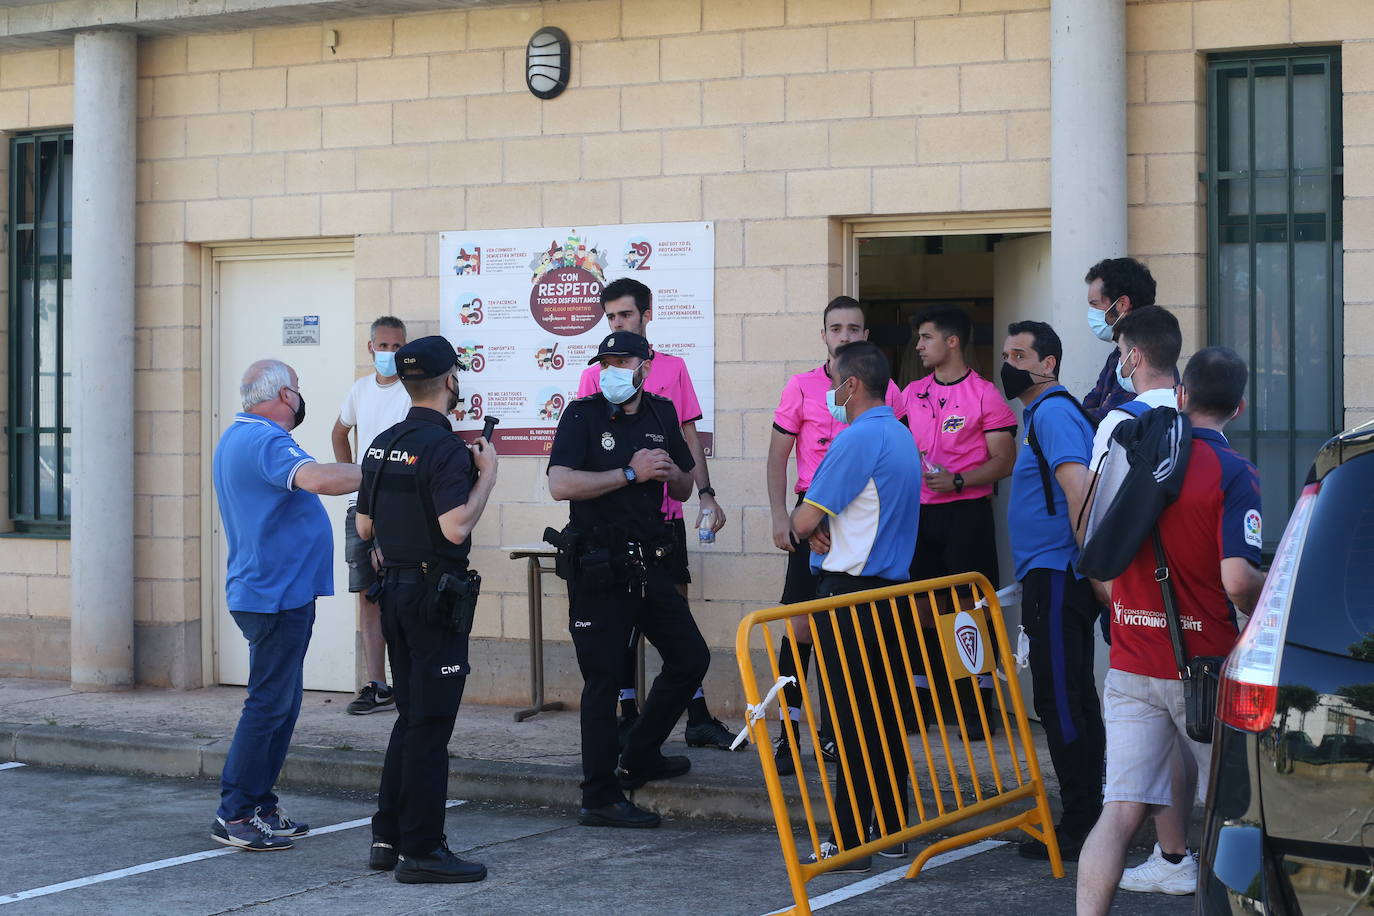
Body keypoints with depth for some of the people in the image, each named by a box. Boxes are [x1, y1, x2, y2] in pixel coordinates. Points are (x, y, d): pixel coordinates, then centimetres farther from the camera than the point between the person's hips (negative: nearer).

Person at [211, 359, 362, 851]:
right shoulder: (266, 441, -18)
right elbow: (317, 478, -35)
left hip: (262, 590, 11)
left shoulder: (236, 438, 18)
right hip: (278, 593, -11)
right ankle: (234, 815, -5)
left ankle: (260, 806, 17)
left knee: (279, 703, 14)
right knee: (270, 704, -7)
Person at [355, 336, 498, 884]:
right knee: (430, 724, -4)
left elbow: (364, 527, 15)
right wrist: (487, 474, -14)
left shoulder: (382, 445, 9)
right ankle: (420, 852, -1)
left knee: (411, 716, 17)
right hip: (436, 596, -8)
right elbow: (455, 527, -26)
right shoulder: (445, 448, -16)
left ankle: (387, 838, 19)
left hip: (394, 591, 8)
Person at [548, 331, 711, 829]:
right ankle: (600, 800, 3)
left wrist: (672, 473, -4)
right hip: (598, 568, -6)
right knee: (604, 679, -3)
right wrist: (631, 473, -19)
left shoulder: (661, 414, 11)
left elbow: (684, 491, 19)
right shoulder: (583, 415, -7)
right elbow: (560, 484, -21)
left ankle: (639, 757, 27)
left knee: (690, 657, 10)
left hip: (649, 561, 6)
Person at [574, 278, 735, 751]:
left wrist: (705, 493, 1)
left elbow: (689, 436, 10)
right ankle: (628, 714, 12)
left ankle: (698, 717, 6)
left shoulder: (673, 369, 8)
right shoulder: (595, 376, 3)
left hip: (665, 510, 1)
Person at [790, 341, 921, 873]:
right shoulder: (901, 436, 14)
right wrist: (825, 528, -1)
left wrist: (810, 527, 7)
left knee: (853, 719, -6)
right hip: (892, 585, 9)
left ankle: (850, 843, -4)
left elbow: (803, 521, -16)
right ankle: (895, 828, 19)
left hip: (850, 594, -9)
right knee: (886, 713, 13)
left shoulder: (857, 439, -16)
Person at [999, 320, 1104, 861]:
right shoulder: (1043, 413, 20)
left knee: (1060, 701, -8)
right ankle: (1088, 815, 20)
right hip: (1052, 576, 11)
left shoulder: (1053, 413, -13)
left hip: (1055, 575, -11)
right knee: (1075, 697, 13)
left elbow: (1078, 488, -25)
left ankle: (1080, 826, -4)